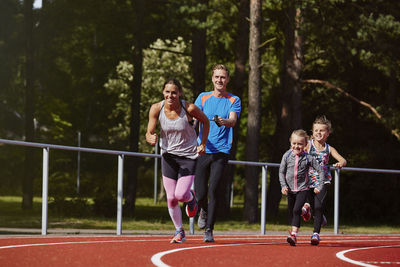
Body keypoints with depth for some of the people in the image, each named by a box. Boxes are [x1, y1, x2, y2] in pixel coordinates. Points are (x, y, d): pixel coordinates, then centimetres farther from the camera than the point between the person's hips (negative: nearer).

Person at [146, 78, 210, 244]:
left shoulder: (189, 108, -19)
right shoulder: (156, 109, -13)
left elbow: (205, 121, 0)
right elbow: (149, 133, -9)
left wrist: (203, 144, -2)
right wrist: (151, 139, -33)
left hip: (189, 156, -2)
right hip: (168, 156, 3)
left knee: (181, 195, -16)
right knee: (171, 199, 1)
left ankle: (191, 198, 22)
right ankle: (179, 231, 23)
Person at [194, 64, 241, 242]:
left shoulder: (234, 101, 6)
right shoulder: (203, 97, 11)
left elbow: (233, 120, -10)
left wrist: (224, 121, -34)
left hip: (221, 152, -1)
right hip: (202, 151, 2)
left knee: (213, 191, -12)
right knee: (200, 194, -1)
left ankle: (209, 230, -3)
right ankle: (204, 211, 34)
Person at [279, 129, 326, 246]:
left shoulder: (308, 158, -10)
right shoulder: (287, 156, -4)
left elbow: (320, 170, -4)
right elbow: (281, 172, 4)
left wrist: (319, 187, -8)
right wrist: (283, 185, -8)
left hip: (303, 188, -3)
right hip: (290, 189, 3)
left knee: (297, 210, -18)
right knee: (291, 212, 12)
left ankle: (294, 235, -24)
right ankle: (292, 231, 28)